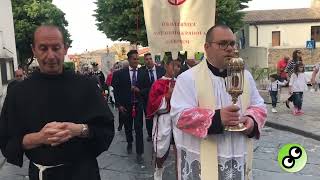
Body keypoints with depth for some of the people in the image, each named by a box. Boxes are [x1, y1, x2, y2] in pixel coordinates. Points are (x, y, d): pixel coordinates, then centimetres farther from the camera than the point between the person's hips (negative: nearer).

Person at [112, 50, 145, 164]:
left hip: (138, 105, -1)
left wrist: (139, 90, -16)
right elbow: (117, 90, -3)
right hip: (125, 106, 1)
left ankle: (139, 153, 4)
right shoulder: (120, 73, -3)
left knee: (139, 129, -4)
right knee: (128, 127, 18)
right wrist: (119, 105, -7)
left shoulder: (142, 73, -1)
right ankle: (129, 144, 45)